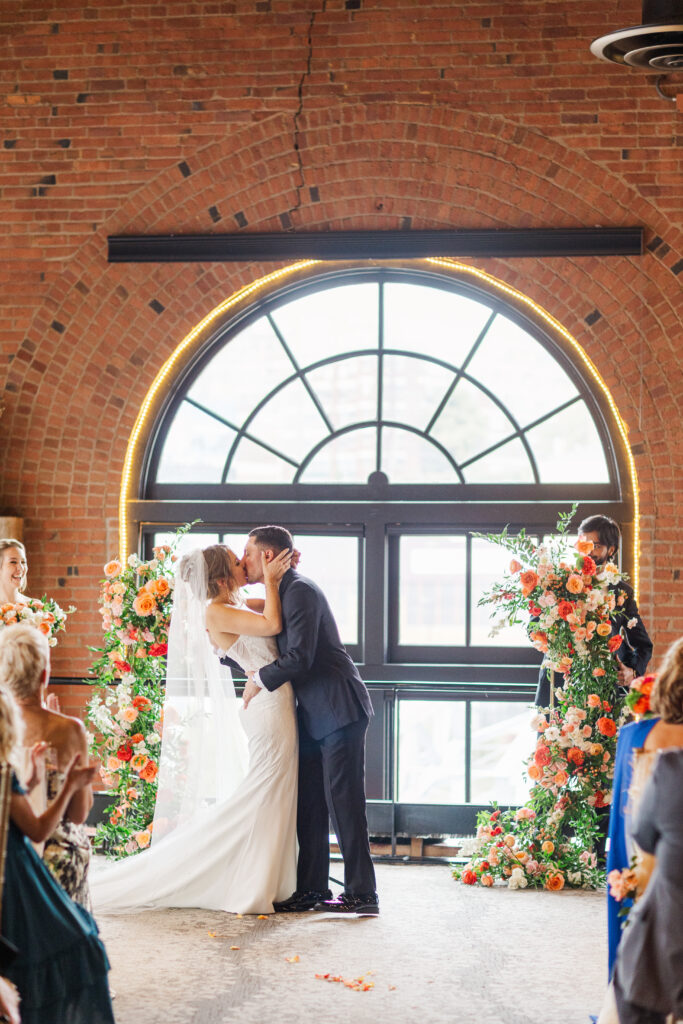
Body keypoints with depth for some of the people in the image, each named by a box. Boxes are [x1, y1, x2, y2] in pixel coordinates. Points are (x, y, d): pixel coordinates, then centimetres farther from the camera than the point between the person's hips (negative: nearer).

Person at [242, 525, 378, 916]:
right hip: (315, 715, 10)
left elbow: (298, 658, -22)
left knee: (343, 801, -9)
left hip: (339, 710, -10)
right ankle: (312, 889, 15)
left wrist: (258, 680, -8)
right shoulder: (280, 594, 17)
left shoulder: (300, 591, -14)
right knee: (309, 803, 10)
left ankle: (362, 894, -6)